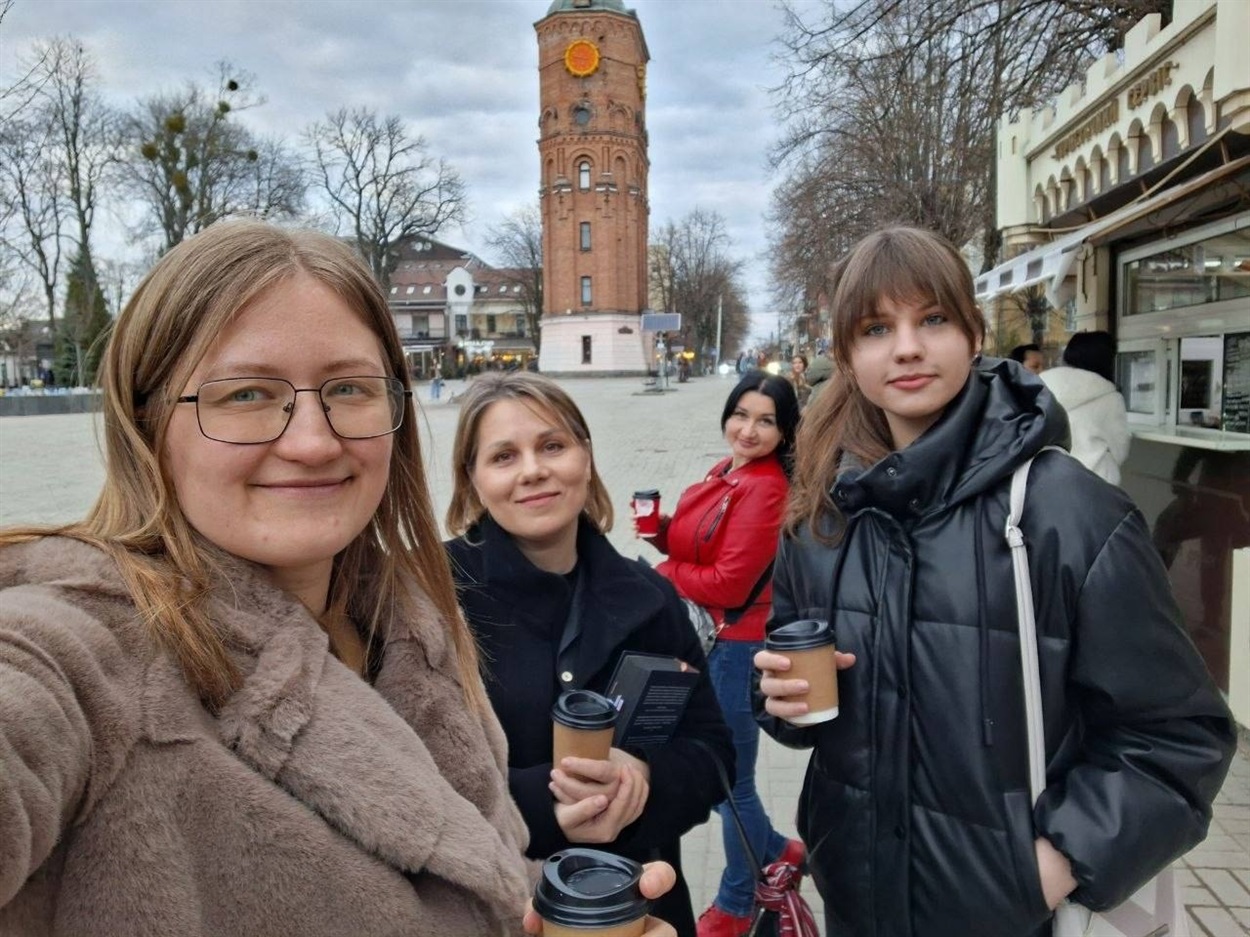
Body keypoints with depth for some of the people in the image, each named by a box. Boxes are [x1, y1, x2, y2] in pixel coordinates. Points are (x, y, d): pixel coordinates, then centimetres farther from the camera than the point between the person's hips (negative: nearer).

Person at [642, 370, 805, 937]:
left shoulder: (766, 488, -21)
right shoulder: (727, 472, 7)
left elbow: (729, 581, -24)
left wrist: (659, 574, -10)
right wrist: (661, 529, -8)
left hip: (734, 647, -9)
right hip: (702, 639, 9)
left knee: (730, 779, 10)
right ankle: (775, 850, 45)